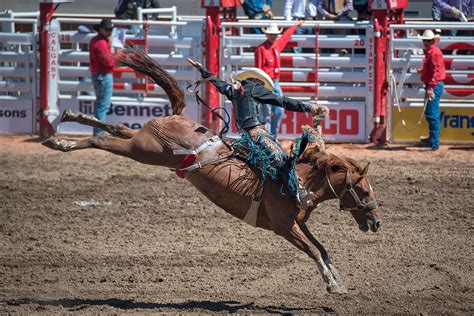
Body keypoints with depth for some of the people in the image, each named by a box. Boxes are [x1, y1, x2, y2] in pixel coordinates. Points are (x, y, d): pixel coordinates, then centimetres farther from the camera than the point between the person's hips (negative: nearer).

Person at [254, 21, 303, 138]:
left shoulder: (277, 45, 9)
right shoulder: (261, 49, -13)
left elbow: (286, 36, 31)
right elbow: (258, 70, -16)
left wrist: (296, 26, 47)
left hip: (276, 83, 8)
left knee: (279, 111, 8)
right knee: (266, 114, -5)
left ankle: (274, 136, 20)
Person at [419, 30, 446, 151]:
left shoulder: (435, 52, -14)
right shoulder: (429, 52, 18)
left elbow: (436, 71, -22)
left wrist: (431, 87, -27)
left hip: (434, 86, -11)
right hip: (431, 85, 11)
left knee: (432, 114, -12)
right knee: (429, 113, 20)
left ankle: (434, 143, -13)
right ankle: (432, 139, 31)